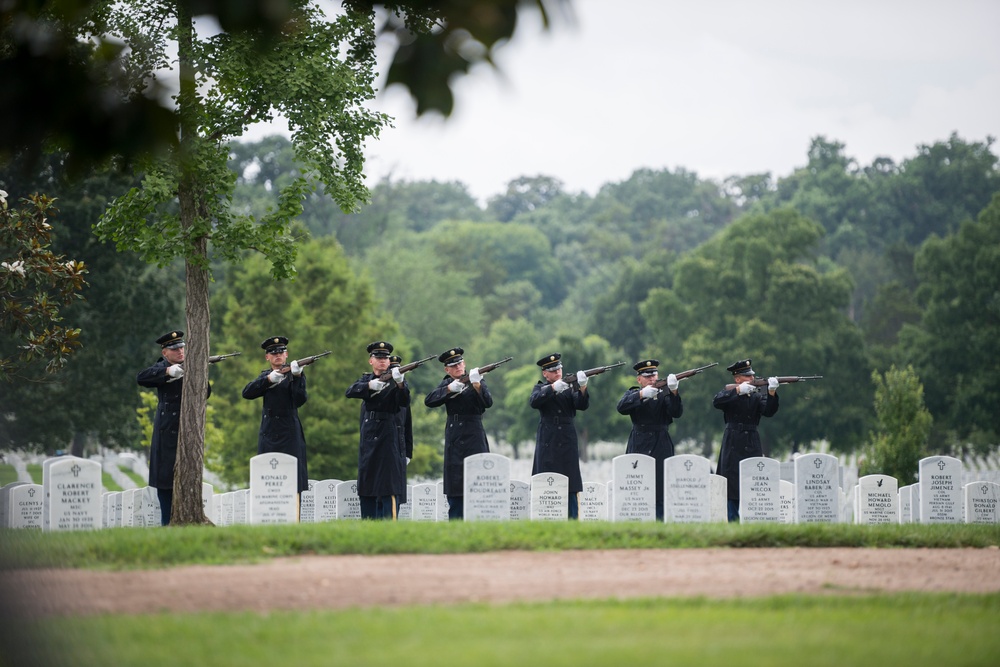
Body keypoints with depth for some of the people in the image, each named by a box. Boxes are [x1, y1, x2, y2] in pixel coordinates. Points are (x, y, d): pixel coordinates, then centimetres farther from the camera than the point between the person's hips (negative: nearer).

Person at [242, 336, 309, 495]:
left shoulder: (295, 374, 2)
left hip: (289, 434, -4)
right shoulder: (265, 376, 14)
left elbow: (300, 400, -12)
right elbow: (247, 393, -3)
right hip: (268, 434, 4)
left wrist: (297, 377, -26)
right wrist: (269, 379, -17)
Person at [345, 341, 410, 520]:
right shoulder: (366, 379, 13)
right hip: (368, 438, 4)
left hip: (390, 437, -4)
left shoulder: (395, 379, 2)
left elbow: (404, 403, -15)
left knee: (389, 487, -10)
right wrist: (370, 386, -26)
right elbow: (350, 392, -7)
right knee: (367, 486, 7)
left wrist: (400, 384, -35)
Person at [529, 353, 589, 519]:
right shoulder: (540, 388, 9)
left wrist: (582, 388, -24)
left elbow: (582, 405, -4)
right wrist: (553, 388, -26)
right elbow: (534, 401, -13)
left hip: (567, 443, 1)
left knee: (570, 487, -1)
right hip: (547, 444, -1)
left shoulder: (570, 387, 11)